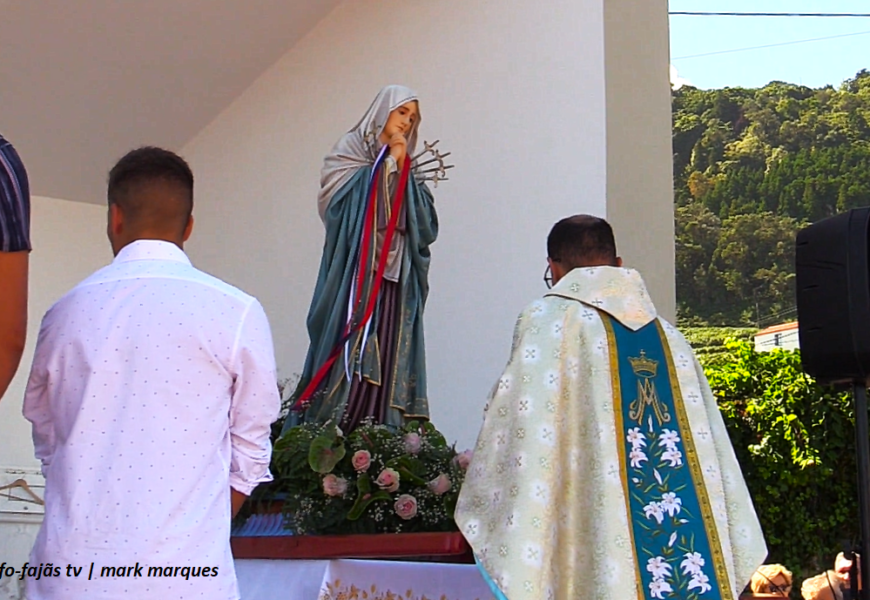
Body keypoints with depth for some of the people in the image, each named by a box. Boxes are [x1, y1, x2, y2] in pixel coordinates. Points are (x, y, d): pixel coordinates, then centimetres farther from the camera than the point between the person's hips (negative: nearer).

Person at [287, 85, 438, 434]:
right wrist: (387, 162, -2)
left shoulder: (404, 167, 23)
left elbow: (425, 223, 10)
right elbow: (342, 200, -11)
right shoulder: (352, 149, 9)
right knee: (350, 352, -13)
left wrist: (403, 167, 2)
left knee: (387, 362, -3)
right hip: (356, 270, -5)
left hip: (395, 277, 5)